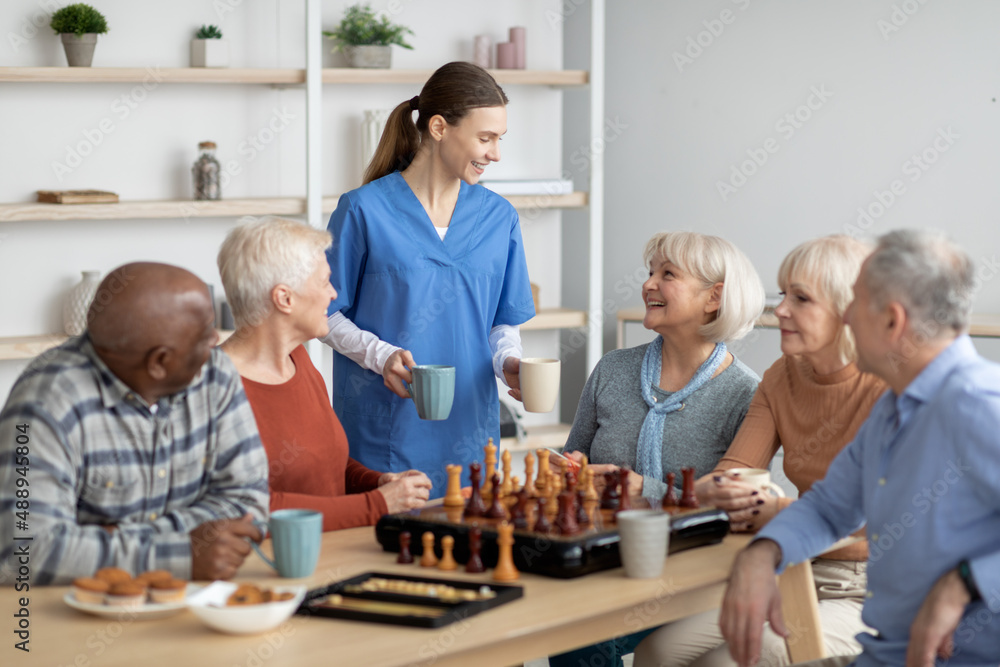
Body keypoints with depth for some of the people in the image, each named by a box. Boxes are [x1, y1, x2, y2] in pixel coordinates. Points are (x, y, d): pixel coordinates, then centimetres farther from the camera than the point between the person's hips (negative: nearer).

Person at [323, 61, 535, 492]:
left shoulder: (499, 218, 8)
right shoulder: (364, 210, -5)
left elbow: (503, 322, 13)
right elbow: (326, 314, -1)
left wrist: (508, 362, -7)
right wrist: (379, 354, -17)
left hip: (467, 429, 4)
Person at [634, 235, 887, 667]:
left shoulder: (889, 388, -13)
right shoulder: (782, 377, 8)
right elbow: (734, 470, 2)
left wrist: (783, 512, -29)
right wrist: (710, 491, -22)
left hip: (867, 598, -6)